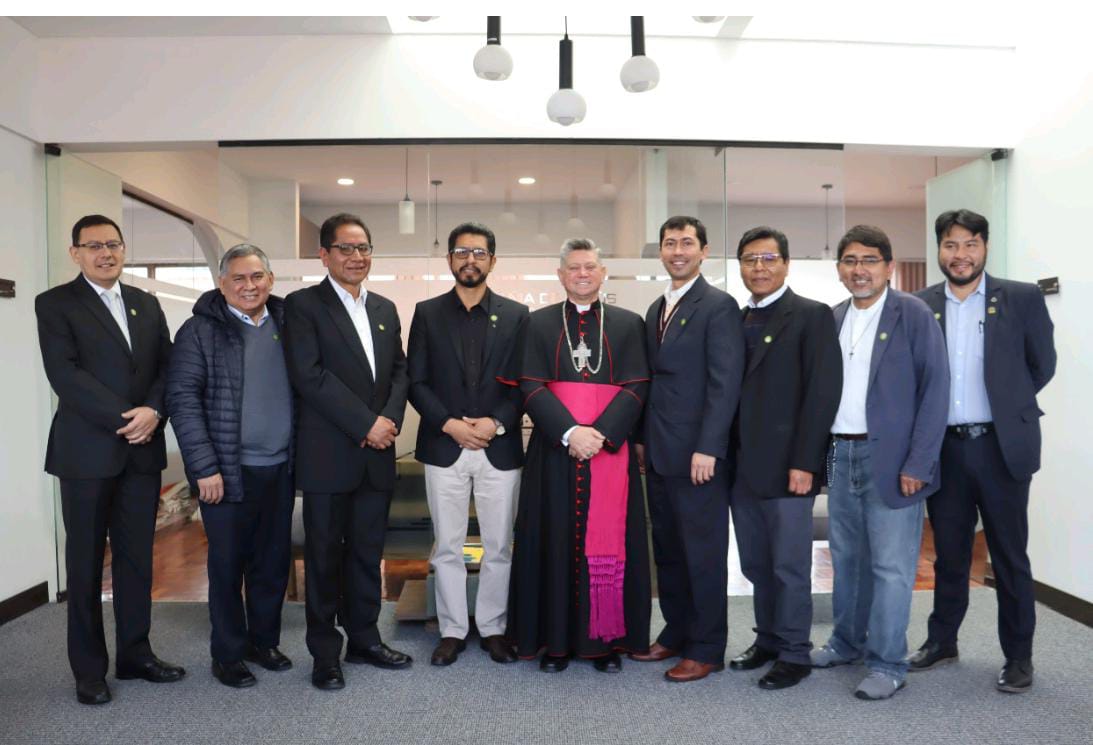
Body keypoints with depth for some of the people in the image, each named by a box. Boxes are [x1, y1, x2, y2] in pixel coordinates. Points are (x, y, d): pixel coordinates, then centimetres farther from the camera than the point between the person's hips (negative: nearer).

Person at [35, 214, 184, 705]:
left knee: (137, 557, 11)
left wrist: (152, 412, -12)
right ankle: (89, 668, 19)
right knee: (86, 562, 6)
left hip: (143, 450, 4)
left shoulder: (146, 305, 13)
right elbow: (64, 374, -13)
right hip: (88, 452, -4)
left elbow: (168, 367, 6)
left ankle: (135, 654, 23)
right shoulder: (55, 304, -2)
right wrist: (124, 418, -18)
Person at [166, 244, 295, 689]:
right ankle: (228, 653, 23)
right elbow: (182, 398, -10)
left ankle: (264, 640, 30)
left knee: (274, 561, 13)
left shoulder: (286, 324, 8)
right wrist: (205, 467, -15)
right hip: (228, 470, -4)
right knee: (228, 564, 7)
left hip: (281, 467, 4)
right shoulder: (200, 330, -5)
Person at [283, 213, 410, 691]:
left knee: (368, 553, 14)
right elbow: (309, 374, -14)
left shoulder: (385, 309, 14)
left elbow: (399, 370, 12)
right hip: (329, 455, -5)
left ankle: (363, 639, 28)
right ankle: (325, 653, 20)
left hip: (377, 454, 5)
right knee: (325, 556, 6)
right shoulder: (303, 305, -4)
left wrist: (390, 418, -7)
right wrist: (365, 424, -16)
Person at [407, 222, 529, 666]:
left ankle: (492, 627, 24)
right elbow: (416, 381, 1)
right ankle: (452, 630, 22)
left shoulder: (516, 315, 5)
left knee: (499, 546, 8)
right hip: (443, 447, 0)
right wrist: (449, 424, -12)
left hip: (500, 448, 0)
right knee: (447, 547, 8)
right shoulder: (427, 313, 6)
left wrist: (497, 423, -13)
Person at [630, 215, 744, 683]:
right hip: (659, 453, 7)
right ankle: (676, 633, 29)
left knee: (703, 553, 4)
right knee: (667, 551, 15)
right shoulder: (656, 310, 16)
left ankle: (706, 649, 18)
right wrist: (645, 440, 11)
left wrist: (707, 449, -19)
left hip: (698, 455, -7)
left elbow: (726, 383, -14)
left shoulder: (719, 306, -8)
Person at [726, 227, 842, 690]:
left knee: (789, 567, 4)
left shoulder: (812, 316, -5)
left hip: (786, 466, -6)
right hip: (743, 467, 6)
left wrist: (804, 462, -16)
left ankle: (794, 655, 19)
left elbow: (822, 392, -12)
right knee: (756, 566, 14)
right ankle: (767, 641, 29)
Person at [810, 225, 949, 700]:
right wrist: (821, 452, 5)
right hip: (840, 454, 5)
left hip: (890, 458, -5)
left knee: (890, 566, 1)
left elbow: (935, 389, -10)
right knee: (846, 557, 16)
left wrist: (917, 463, -14)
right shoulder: (832, 319, 10)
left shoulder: (913, 315, -6)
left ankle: (887, 664, 13)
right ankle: (846, 642, 31)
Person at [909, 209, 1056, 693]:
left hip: (1000, 447, -2)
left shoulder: (1023, 299, -1)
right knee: (948, 554, 14)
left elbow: (1042, 366, 6)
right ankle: (942, 641, 29)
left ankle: (1019, 655, 22)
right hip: (943, 448, 2)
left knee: (1009, 556, 7)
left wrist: (1004, 405, 11)